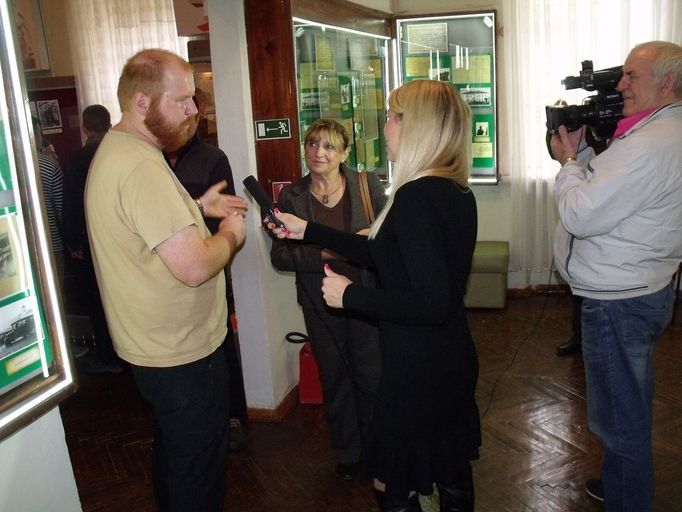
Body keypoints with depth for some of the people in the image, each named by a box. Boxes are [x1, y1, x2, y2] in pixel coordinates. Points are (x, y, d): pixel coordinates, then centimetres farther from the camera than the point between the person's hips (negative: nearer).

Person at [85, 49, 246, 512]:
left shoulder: (114, 149, 8)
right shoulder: (142, 166, -27)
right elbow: (195, 267, -31)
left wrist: (197, 207, 10)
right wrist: (230, 234, -12)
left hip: (154, 346, 10)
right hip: (182, 352, -10)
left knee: (174, 449, 29)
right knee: (199, 471, 10)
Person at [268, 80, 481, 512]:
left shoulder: (416, 197, -24)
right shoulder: (456, 190, 4)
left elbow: (431, 304, -29)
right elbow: (383, 255, 10)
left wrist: (349, 295, -18)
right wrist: (307, 231, 12)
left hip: (418, 370, -9)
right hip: (454, 359, 9)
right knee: (453, 474, 25)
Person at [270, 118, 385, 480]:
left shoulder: (367, 185, -4)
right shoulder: (291, 197, -3)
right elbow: (279, 256, -6)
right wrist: (321, 253, -21)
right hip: (320, 304, 1)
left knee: (370, 375, 6)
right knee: (334, 378, 15)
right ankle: (346, 453, 36)